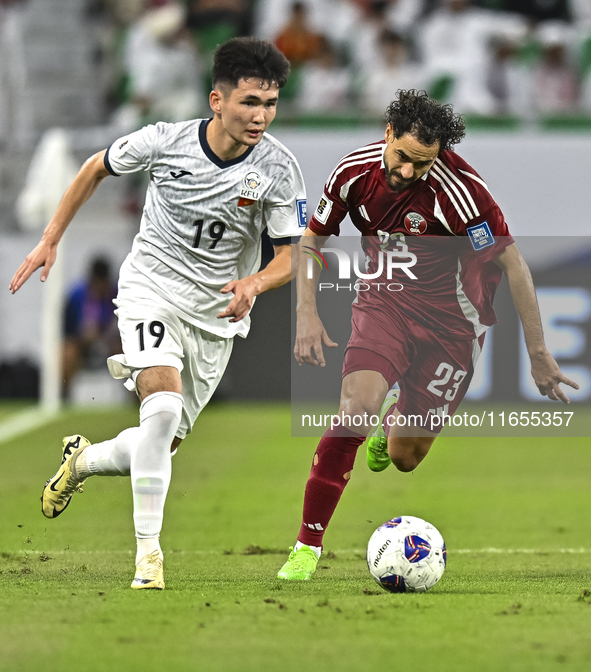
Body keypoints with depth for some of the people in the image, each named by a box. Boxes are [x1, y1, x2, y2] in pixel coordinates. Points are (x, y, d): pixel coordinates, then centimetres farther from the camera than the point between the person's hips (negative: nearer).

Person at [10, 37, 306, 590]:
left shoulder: (279, 170, -16)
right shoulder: (164, 142, -17)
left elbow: (289, 256, -8)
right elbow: (97, 168, 3)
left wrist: (253, 283, -31)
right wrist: (50, 239, 5)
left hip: (217, 315, 3)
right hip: (151, 290, -3)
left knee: (160, 446, 8)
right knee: (163, 408, -28)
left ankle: (82, 460, 41)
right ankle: (148, 552, -20)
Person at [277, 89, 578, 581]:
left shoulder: (459, 190, -25)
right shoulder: (355, 172, -11)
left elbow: (511, 263, -18)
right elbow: (312, 239, 6)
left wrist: (538, 354, -17)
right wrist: (307, 314, -6)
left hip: (449, 316, -2)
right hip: (383, 303, 2)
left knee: (404, 458, 2)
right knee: (357, 408, -24)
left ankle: (397, 419, 42)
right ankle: (308, 546, -17)